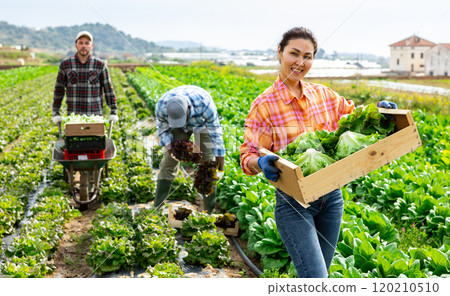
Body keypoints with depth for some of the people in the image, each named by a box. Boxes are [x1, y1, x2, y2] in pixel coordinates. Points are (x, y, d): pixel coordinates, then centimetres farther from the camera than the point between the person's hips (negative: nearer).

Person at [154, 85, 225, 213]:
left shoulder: (204, 105, -42)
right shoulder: (161, 106, -34)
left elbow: (215, 131, -27)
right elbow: (162, 127, -12)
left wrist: (220, 156, -19)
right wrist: (169, 147, -24)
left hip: (203, 124, -2)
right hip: (179, 129, 2)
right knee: (168, 162, -4)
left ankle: (210, 211, -3)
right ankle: (156, 207, 3)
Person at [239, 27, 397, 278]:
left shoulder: (324, 95, 3)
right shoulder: (265, 104, -10)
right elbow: (248, 154, -9)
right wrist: (260, 163, -32)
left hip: (331, 197, 5)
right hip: (293, 203, -5)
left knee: (320, 272, 17)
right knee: (316, 279, -11)